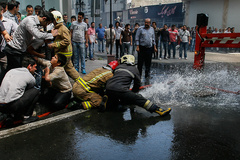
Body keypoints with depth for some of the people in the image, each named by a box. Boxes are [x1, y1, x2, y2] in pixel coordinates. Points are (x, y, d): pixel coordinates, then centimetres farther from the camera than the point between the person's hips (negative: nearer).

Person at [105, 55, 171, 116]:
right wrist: (132, 93, 40)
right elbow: (137, 84, 22)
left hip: (108, 89, 5)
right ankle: (159, 110, -5)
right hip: (119, 90, -5)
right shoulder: (134, 69, 15)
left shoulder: (118, 67, 24)